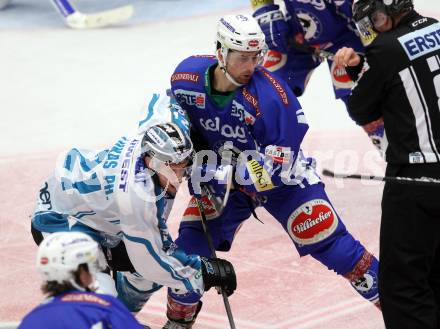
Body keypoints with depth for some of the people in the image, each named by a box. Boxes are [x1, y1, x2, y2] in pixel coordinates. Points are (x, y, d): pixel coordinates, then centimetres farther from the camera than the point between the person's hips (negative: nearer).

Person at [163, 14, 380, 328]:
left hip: (282, 174, -3)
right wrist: (196, 164, -4)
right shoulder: (187, 76, -19)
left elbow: (279, 164, -29)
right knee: (190, 244, -4)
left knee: (328, 241, -8)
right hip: (221, 175, 4)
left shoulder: (271, 94, -32)